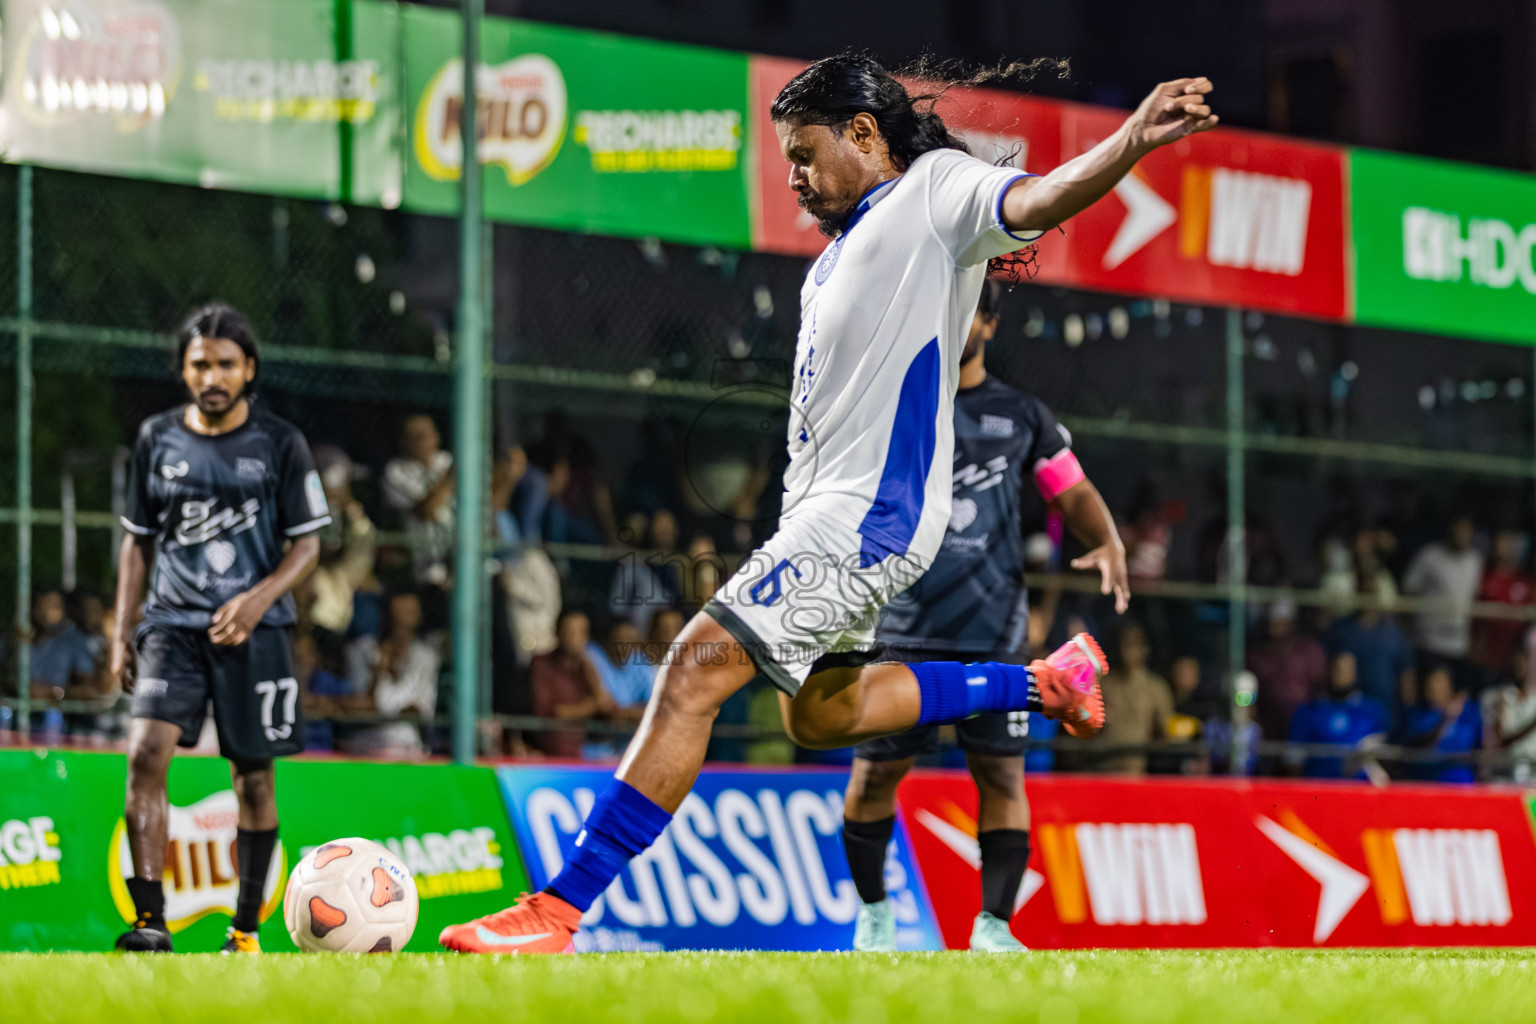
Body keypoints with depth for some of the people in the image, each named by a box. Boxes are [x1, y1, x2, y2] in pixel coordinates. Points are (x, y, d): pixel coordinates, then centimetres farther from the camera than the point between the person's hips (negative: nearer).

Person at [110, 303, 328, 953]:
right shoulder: (157, 440, 9)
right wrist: (122, 630, 8)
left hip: (253, 630, -1)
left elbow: (306, 544, 2)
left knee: (253, 776, 2)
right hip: (172, 623, 1)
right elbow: (137, 539, 16)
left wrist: (258, 599, -15)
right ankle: (150, 920, -21)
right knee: (146, 752, -18)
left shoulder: (280, 443, 2)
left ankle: (245, 931, 14)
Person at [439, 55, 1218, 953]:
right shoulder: (846, 246, 20)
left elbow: (1042, 200, -24)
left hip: (869, 513, -11)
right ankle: (1042, 683, 33)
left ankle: (560, 912, -20)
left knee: (694, 675, -18)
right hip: (826, 510, 11)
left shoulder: (935, 191, -6)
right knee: (820, 712, 25)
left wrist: (1132, 142, -41)